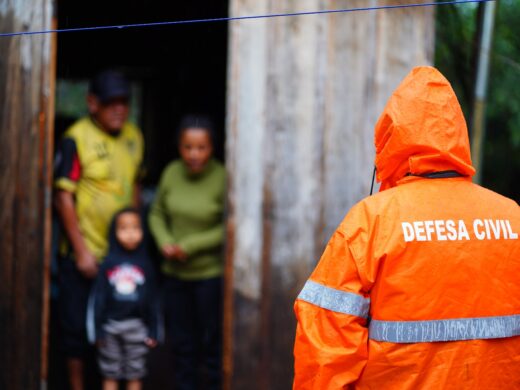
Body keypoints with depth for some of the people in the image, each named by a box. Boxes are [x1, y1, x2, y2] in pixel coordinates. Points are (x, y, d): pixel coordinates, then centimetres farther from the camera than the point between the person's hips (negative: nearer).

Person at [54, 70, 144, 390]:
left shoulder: (133, 137, 4)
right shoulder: (76, 139, -13)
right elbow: (64, 197, -13)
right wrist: (81, 251, -14)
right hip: (84, 252, -5)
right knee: (77, 324, 3)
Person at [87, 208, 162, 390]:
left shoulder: (145, 265, 1)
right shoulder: (108, 264, -2)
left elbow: (153, 300, 5)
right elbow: (97, 298, -1)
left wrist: (153, 332, 4)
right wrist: (97, 330, -3)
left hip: (136, 326, 1)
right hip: (111, 325, -1)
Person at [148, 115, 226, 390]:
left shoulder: (222, 178, -16)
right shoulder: (172, 173, -1)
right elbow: (157, 214, 10)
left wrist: (189, 246, -14)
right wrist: (165, 243, -7)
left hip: (211, 274, -5)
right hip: (175, 273, 5)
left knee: (212, 345, 3)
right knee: (182, 343, 15)